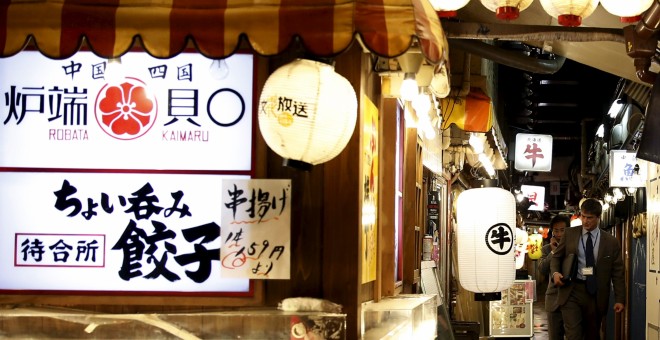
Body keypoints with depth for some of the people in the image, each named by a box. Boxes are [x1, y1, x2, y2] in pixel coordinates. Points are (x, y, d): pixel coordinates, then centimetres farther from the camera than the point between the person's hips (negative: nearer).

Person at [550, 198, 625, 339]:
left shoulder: (611, 242, 4)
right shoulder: (569, 234, 7)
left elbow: (617, 272, 5)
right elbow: (556, 256, 15)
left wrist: (620, 299, -1)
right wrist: (555, 272, -7)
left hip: (595, 294, 1)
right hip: (571, 291, -1)